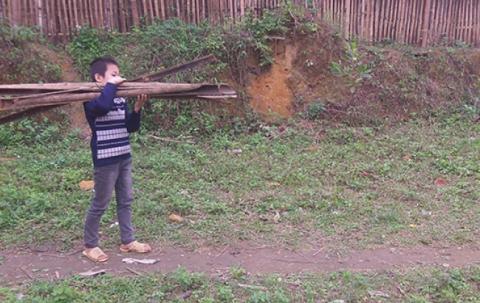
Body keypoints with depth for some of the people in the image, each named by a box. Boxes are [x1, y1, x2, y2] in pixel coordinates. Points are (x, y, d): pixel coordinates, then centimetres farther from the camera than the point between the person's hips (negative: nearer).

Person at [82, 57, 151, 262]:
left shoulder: (120, 100, 9)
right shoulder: (92, 99, -12)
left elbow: (131, 127, 9)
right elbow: (103, 106, -36)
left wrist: (137, 109, -6)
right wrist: (111, 85, -22)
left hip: (124, 158, 7)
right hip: (105, 160, -7)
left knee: (126, 201, 15)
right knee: (100, 204, 3)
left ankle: (128, 241, 27)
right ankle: (90, 246, 18)